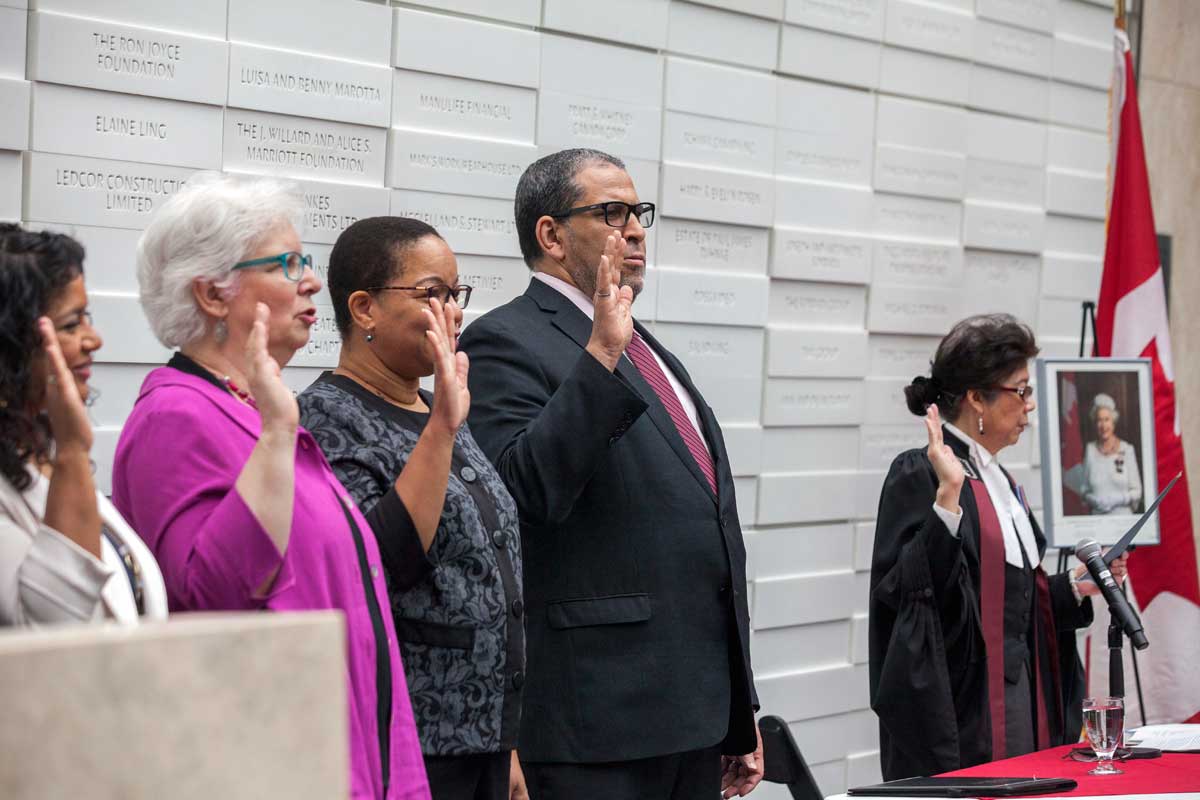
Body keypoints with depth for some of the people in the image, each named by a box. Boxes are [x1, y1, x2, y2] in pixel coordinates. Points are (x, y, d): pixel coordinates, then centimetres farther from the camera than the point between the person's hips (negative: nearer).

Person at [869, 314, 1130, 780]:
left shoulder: (999, 480, 16)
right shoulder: (919, 475, -10)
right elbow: (905, 589, -21)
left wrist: (1075, 585, 6)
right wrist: (948, 495, -27)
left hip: (1019, 693, 8)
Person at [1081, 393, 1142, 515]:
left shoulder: (1127, 450, 2)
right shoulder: (1090, 450, 8)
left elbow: (1136, 491, 4)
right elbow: (1085, 491, 13)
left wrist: (1118, 499, -10)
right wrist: (1094, 500, -5)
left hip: (1123, 514, -1)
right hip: (1098, 516, 1)